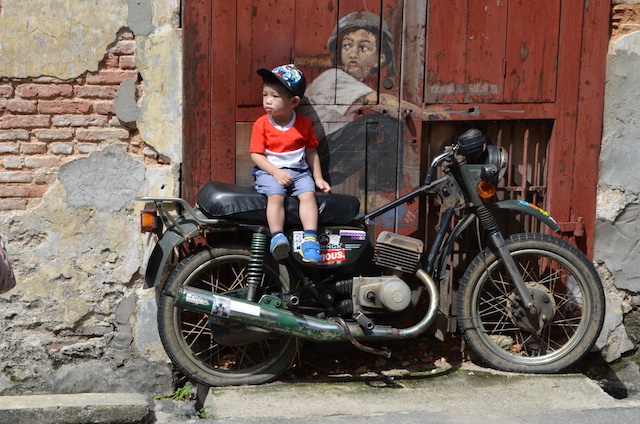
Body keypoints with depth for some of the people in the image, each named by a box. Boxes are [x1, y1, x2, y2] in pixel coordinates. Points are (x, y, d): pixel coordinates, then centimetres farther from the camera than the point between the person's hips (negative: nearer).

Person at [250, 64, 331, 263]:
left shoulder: (304, 124, 3)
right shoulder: (261, 124, -2)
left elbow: (311, 152, 11)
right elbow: (256, 154, -5)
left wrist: (318, 178, 7)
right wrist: (276, 172, -17)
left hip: (299, 171, 2)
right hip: (270, 171, -1)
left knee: (308, 194, -25)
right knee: (276, 196, -30)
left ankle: (310, 239, -29)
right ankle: (277, 237, -35)